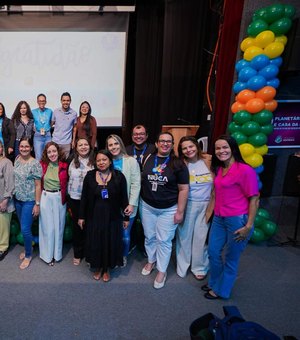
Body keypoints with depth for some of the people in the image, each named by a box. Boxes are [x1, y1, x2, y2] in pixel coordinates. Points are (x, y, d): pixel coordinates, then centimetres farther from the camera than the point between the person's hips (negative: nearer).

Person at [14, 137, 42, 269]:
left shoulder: (35, 163, -14)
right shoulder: (16, 160, 4)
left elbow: (38, 185, -13)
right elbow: (15, 178, 13)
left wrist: (37, 204, -14)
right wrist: (13, 196, 10)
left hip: (29, 201, -6)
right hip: (17, 200, 6)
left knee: (25, 229, -2)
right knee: (23, 227, 17)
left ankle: (28, 255, 19)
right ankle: (28, 248, 37)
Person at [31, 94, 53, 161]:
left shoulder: (49, 111, 6)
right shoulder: (33, 112, 3)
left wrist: (48, 129, 3)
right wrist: (35, 130, -2)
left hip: (48, 135, 2)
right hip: (38, 136, -1)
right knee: (38, 157, -3)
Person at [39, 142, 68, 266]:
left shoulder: (64, 166, -6)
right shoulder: (42, 165, -5)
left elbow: (66, 184, 1)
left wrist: (65, 198, -3)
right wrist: (38, 201, -1)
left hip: (59, 198, 0)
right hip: (45, 198, 0)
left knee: (58, 226, 11)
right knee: (47, 227, 9)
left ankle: (57, 253, 30)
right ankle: (48, 255, 26)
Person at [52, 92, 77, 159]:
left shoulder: (74, 113, -2)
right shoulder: (56, 111, 1)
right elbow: (51, 123, 12)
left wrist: (73, 140, 6)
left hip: (67, 143, -1)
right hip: (55, 141, 1)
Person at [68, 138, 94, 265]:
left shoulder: (94, 162, -4)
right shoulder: (73, 163, 4)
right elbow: (69, 181, 8)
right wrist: (69, 203, 9)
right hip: (75, 200, 2)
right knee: (77, 227, 12)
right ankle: (78, 254, 29)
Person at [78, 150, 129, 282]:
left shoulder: (119, 176, -8)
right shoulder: (90, 175, -4)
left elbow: (124, 198, -3)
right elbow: (84, 197, 1)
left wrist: (126, 217, -1)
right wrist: (81, 216, 2)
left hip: (112, 217, -1)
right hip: (94, 216, 1)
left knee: (110, 242, 11)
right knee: (95, 242, 13)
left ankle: (106, 269, 33)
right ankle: (97, 267, 36)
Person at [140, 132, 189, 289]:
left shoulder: (178, 164, -10)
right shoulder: (147, 159, -3)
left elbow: (183, 189, -9)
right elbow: (141, 180, 7)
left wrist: (180, 212, -10)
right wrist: (141, 201, 6)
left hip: (168, 209, -3)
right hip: (147, 206, 3)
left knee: (164, 240, 6)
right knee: (149, 237, 17)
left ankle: (162, 271, 24)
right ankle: (151, 261, 41)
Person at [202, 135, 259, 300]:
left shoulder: (245, 170, -15)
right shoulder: (219, 169, 9)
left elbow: (254, 199, -14)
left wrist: (248, 225, -16)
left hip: (238, 220, -7)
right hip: (219, 218, 8)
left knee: (230, 258, 11)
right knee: (213, 252, 17)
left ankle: (221, 290, 33)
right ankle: (214, 282, 42)